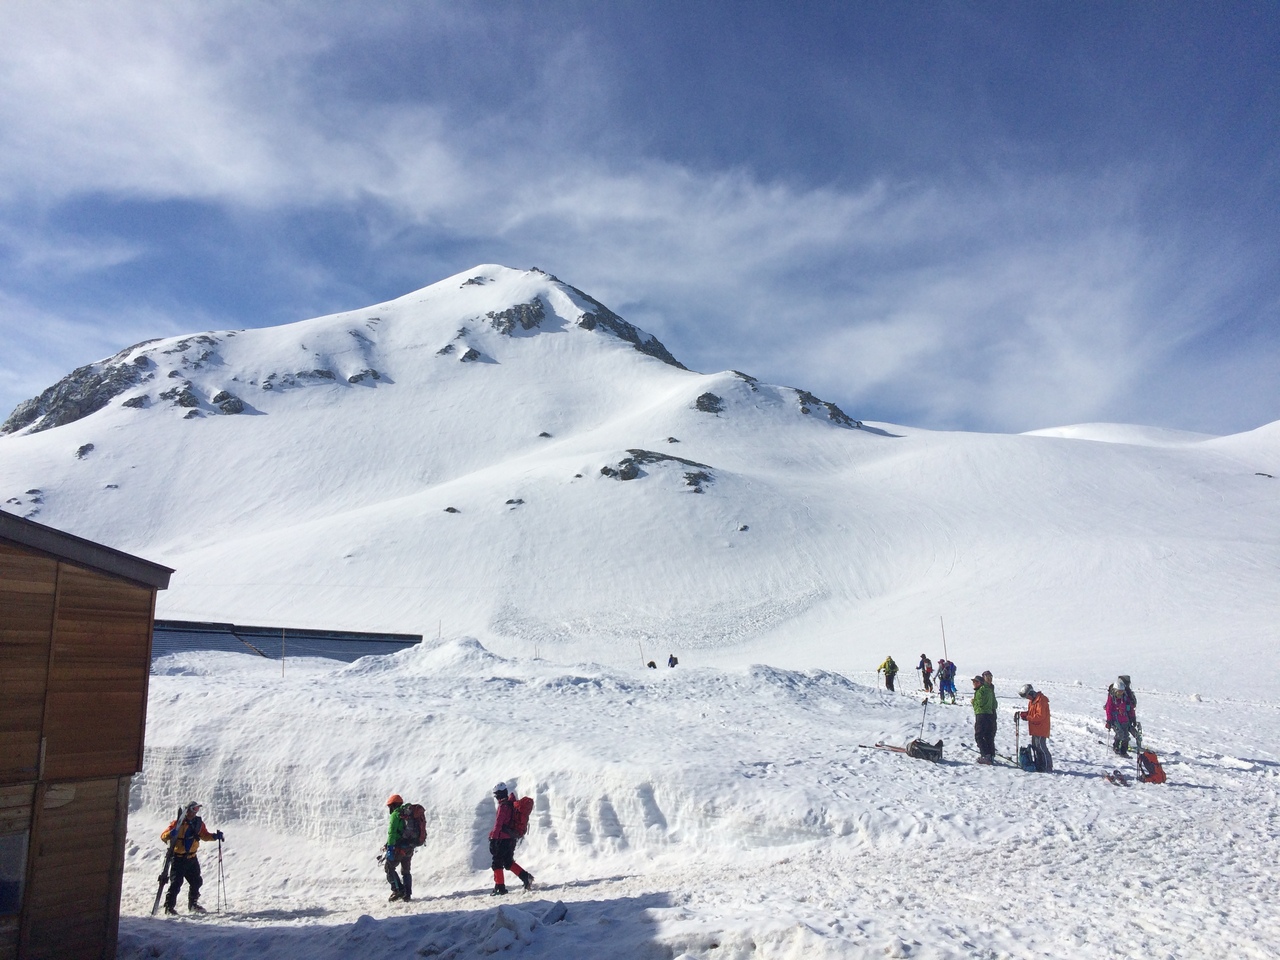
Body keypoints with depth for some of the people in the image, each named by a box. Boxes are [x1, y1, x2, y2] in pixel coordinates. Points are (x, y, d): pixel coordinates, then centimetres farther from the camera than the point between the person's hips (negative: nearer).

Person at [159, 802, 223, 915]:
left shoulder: (199, 823, 2)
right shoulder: (178, 823, -13)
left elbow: (204, 835, 14)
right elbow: (163, 836, -15)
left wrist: (215, 836, -4)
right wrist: (170, 834, -37)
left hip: (191, 858, 6)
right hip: (178, 859, -5)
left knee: (196, 882, 12)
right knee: (176, 883, -10)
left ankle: (193, 904, 29)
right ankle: (169, 907, 2)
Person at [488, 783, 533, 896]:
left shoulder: (503, 806, -15)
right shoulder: (513, 804, 12)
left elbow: (498, 824, -19)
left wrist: (493, 838, -17)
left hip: (503, 839, -9)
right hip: (512, 838, 9)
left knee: (497, 863, 3)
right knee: (509, 862, 17)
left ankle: (500, 887, 4)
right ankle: (525, 876, 5)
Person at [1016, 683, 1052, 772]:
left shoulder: (1041, 700, -19)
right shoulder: (1032, 700, 13)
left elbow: (1040, 716, -23)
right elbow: (1031, 712, 19)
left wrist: (1027, 718, -20)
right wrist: (1021, 713, 2)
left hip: (1041, 729, -10)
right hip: (1035, 729, 10)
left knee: (1041, 747, -8)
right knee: (1035, 746, 14)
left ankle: (1048, 767, -1)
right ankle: (1039, 765, 23)